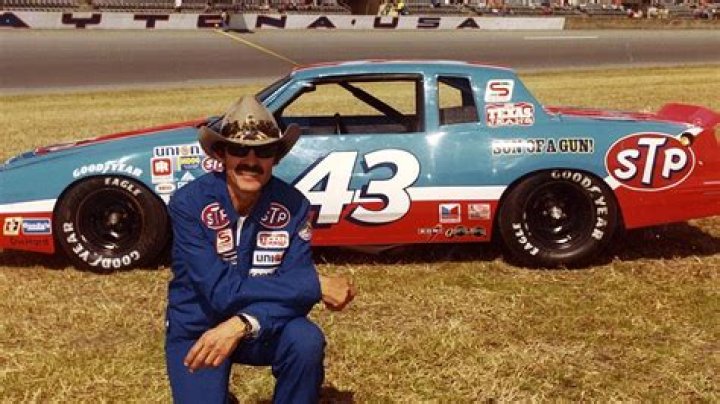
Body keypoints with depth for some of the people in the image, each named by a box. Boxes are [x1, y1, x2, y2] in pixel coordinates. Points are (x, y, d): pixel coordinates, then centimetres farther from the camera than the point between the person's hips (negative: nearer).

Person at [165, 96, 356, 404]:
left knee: (306, 340, -29)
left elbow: (295, 295, -19)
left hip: (259, 326, 1)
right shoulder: (189, 203, -22)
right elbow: (221, 291, -29)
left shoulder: (292, 205, -15)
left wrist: (242, 324, -37)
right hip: (195, 330, -1)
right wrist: (317, 285, -28)